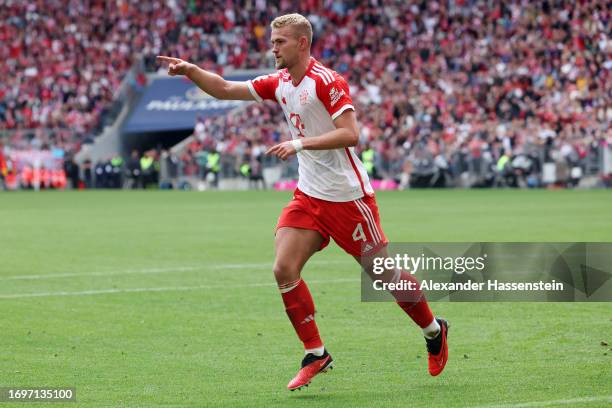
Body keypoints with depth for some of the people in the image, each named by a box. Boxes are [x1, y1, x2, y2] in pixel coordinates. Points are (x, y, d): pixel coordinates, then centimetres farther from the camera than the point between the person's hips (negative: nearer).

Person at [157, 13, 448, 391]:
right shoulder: (279, 83, 7)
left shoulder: (327, 81, -16)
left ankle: (434, 332, 26)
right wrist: (189, 69, -3)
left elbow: (350, 134, -24)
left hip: (348, 196, -7)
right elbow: (224, 89, 11)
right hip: (309, 196, 7)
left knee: (384, 273, 2)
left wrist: (300, 143, -29)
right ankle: (316, 355, 2)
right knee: (284, 270, -9)